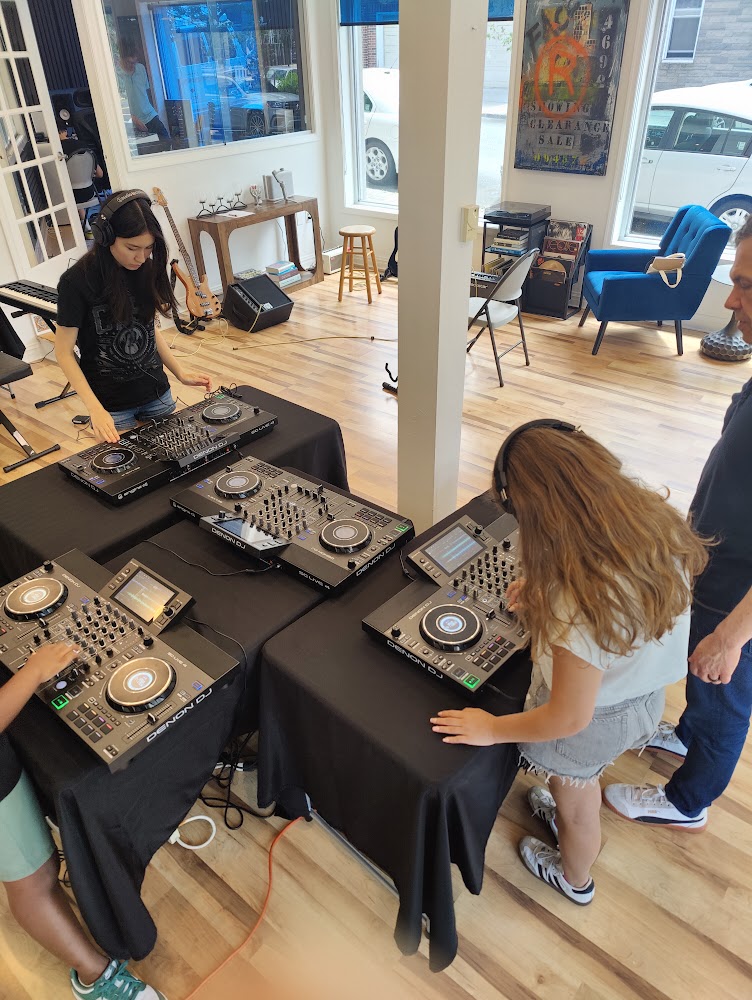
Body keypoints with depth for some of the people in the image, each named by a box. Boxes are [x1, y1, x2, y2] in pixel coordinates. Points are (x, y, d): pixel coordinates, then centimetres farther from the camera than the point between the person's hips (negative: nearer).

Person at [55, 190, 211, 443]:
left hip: (157, 393, 5)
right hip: (112, 404, -4)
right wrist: (95, 409, -22)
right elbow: (64, 352, -12)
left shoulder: (145, 269, -2)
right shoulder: (76, 281, -16)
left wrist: (180, 373, 3)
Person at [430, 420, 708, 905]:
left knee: (576, 801, 28)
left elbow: (570, 719, -29)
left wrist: (492, 729, -14)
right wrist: (549, 588, 0)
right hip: (647, 695, 6)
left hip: (594, 721, -6)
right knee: (580, 781, 37)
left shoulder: (582, 603, -43)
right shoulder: (658, 519, -21)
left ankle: (575, 879, 60)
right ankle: (571, 818, 69)